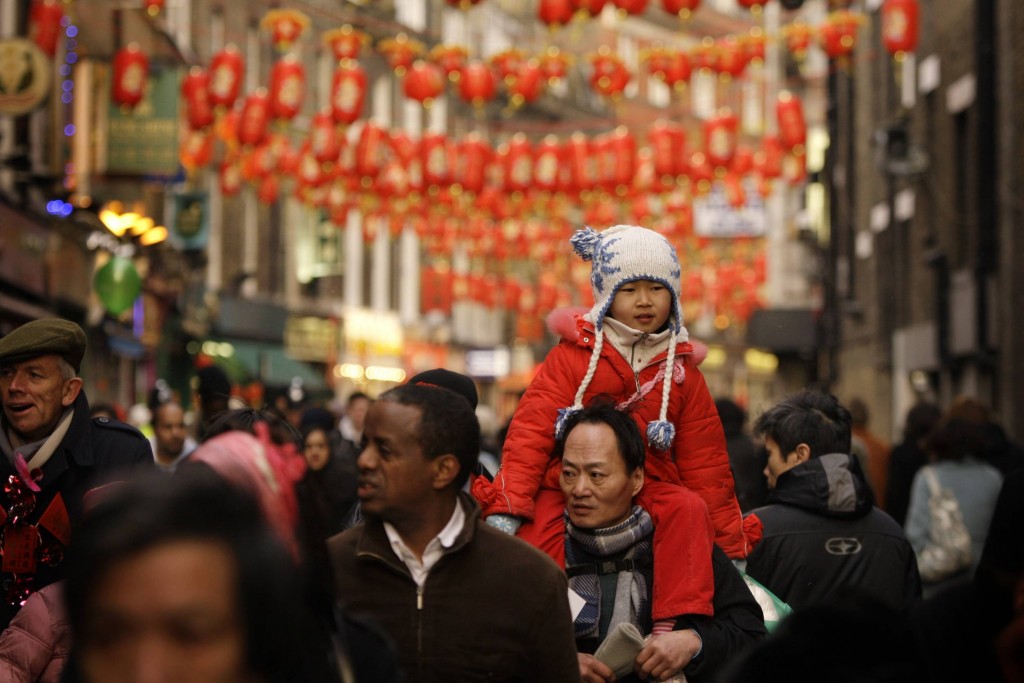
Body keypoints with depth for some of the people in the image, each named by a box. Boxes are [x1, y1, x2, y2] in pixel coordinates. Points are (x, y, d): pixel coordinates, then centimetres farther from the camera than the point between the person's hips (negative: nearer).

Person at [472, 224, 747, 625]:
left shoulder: (682, 371, 11)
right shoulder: (573, 356, 3)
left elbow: (705, 463, 14)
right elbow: (531, 431, -5)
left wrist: (729, 544, 11)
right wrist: (505, 510, -18)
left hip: (647, 488, 2)